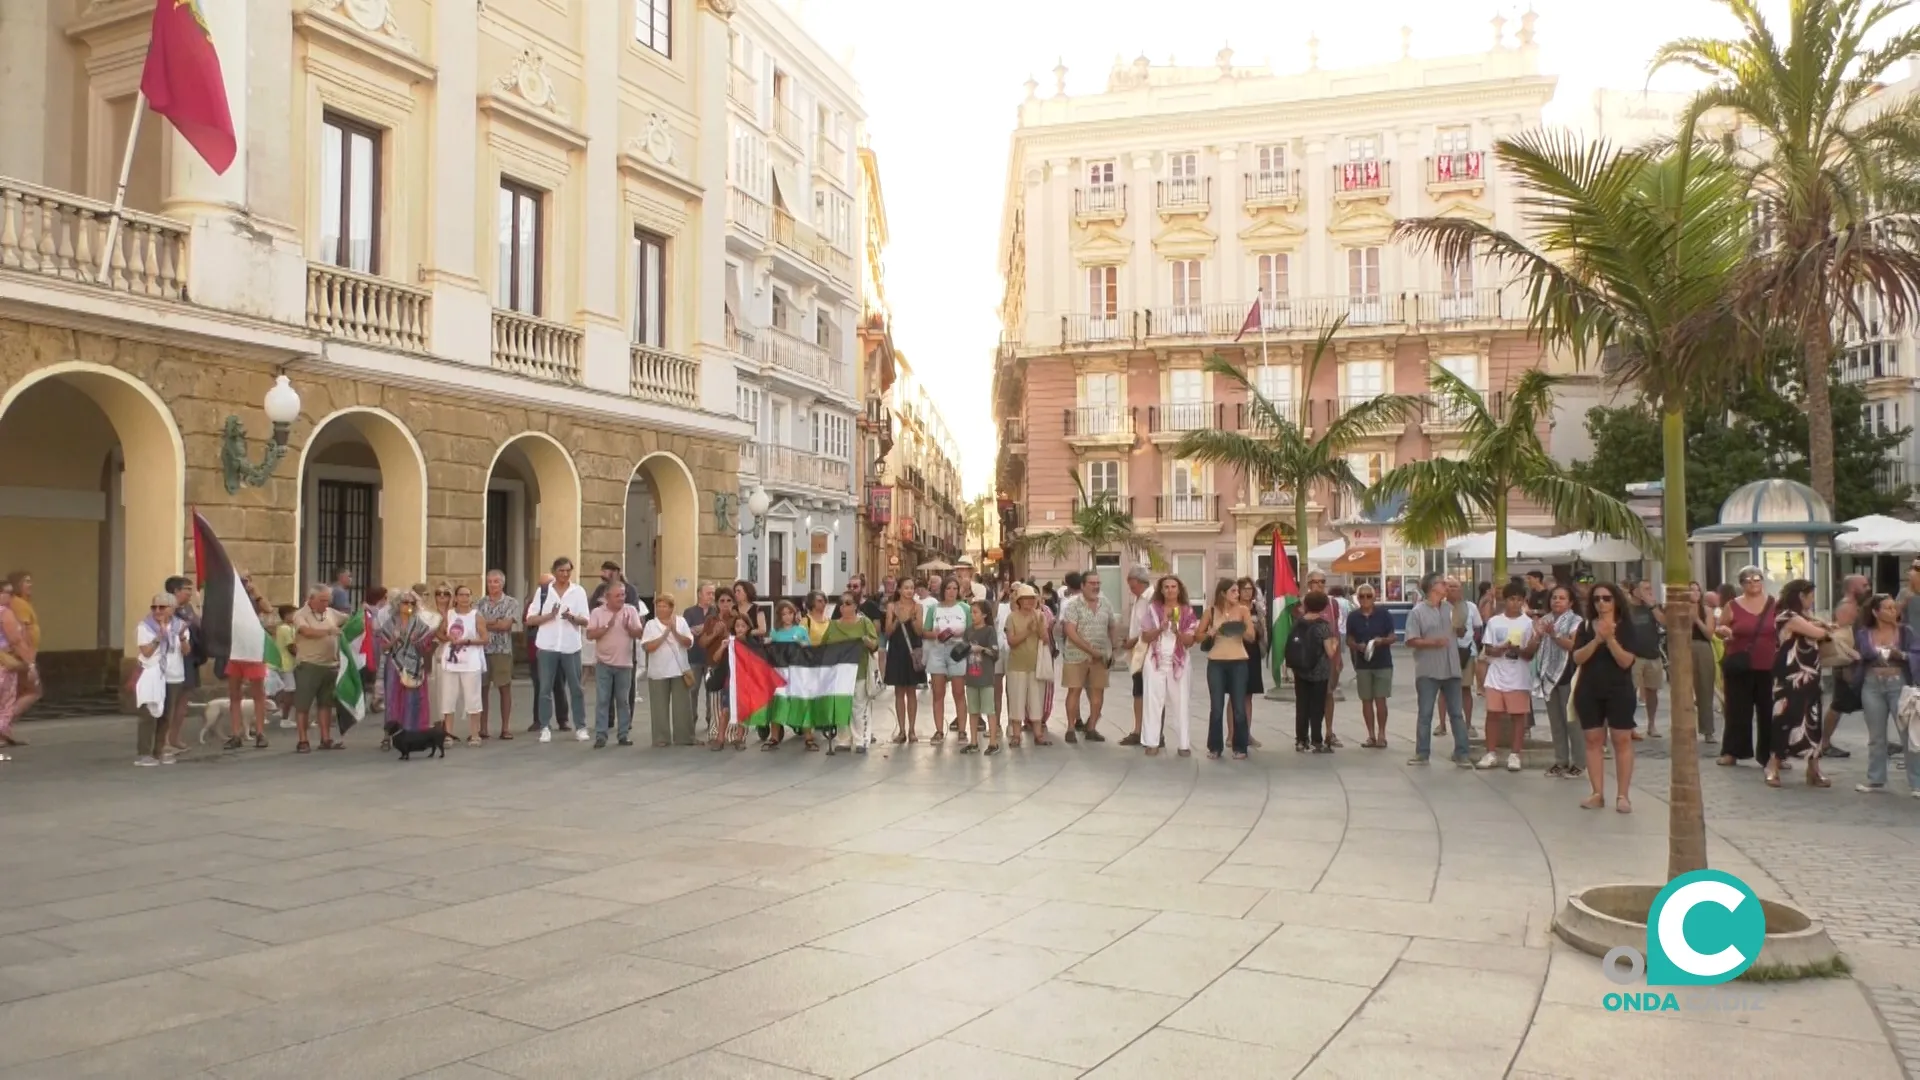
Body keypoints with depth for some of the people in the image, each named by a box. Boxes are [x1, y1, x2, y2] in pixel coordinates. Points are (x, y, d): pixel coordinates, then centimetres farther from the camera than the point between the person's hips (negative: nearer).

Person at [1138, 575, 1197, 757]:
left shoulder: (1187, 611, 2)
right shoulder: (1153, 609, 2)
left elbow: (1190, 642, -2)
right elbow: (1145, 637, -1)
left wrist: (1177, 630, -19)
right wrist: (1161, 628, -16)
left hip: (1178, 662, 0)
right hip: (1155, 661, 0)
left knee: (1179, 702, 1)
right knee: (1154, 701, -1)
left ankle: (1183, 743, 4)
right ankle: (1152, 742, 0)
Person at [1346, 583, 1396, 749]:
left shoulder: (1384, 614, -4)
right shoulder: (1353, 617, 2)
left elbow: (1392, 637, 1)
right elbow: (1349, 640, 8)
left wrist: (1382, 640, -20)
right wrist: (1358, 646, -13)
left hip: (1383, 663, -2)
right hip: (1362, 664, 2)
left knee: (1380, 699, -2)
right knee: (1366, 700, 6)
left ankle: (1381, 734, 7)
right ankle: (1371, 735, 14)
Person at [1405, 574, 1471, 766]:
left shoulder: (1450, 608, 9)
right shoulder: (1417, 611, -7)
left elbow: (1461, 632, 21)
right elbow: (1411, 641, -12)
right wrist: (1432, 642, -22)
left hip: (1452, 669, 4)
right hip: (1428, 671, -4)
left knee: (1457, 713, 6)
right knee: (1425, 714, 4)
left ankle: (1461, 753, 11)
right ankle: (1422, 753, 12)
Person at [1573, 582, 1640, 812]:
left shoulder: (1628, 628, -2)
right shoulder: (1586, 627, 5)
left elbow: (1626, 661, -12)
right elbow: (1577, 658, -6)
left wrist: (1610, 639, -22)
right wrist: (1596, 640, -19)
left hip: (1619, 691, -2)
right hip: (1589, 691, 2)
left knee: (1622, 740, -2)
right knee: (1593, 740, 3)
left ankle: (1622, 795, 1)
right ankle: (1598, 794, 7)